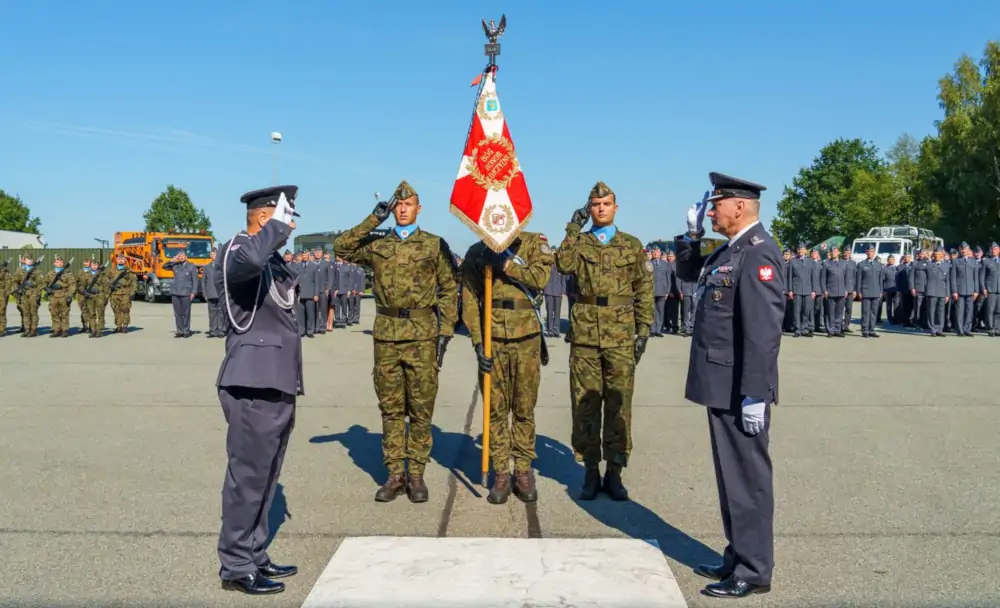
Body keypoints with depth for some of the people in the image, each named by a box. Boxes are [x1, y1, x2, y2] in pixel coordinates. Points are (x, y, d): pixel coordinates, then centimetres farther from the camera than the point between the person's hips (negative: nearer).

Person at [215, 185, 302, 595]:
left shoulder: (274, 260, 19)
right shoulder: (235, 251, -10)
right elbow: (249, 258, -38)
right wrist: (277, 226, -21)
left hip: (277, 386, 10)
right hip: (253, 388, -10)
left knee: (265, 477, 16)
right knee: (247, 477, -2)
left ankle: (254, 556, 27)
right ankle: (236, 567, 8)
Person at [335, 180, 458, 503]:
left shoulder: (435, 245, 4)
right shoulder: (377, 246, 10)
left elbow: (449, 290, 3)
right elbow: (341, 248, -1)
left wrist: (445, 332, -4)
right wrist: (373, 219, -5)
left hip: (422, 336, -2)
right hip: (386, 336, 2)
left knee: (421, 409, 3)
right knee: (390, 409, 7)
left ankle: (416, 475, 12)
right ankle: (395, 474, 16)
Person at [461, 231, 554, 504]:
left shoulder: (535, 243, 5)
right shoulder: (476, 252, 8)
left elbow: (541, 276, -15)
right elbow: (469, 302, 3)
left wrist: (504, 263, -16)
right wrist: (478, 343, -7)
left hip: (527, 338, -1)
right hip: (492, 339, 1)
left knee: (524, 409, 7)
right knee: (496, 409, 4)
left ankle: (523, 471, 18)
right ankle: (501, 473, 14)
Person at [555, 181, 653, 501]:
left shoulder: (632, 245, 9)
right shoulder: (578, 242, 8)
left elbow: (644, 291, 9)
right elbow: (564, 265, -14)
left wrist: (643, 330, 2)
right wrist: (574, 227, -11)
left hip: (621, 337, 0)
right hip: (584, 336, 0)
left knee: (618, 405, 4)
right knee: (585, 405, 4)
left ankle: (614, 473, 14)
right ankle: (591, 472, 14)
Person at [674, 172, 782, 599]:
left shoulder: (758, 253, -18)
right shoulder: (731, 250, 12)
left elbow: (763, 330, -24)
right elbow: (688, 272, 29)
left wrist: (754, 395, -25)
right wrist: (692, 234, 12)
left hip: (741, 390, -10)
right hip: (723, 386, 10)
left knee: (747, 478, 1)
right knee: (731, 475, 17)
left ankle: (753, 572, 12)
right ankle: (737, 557, 29)